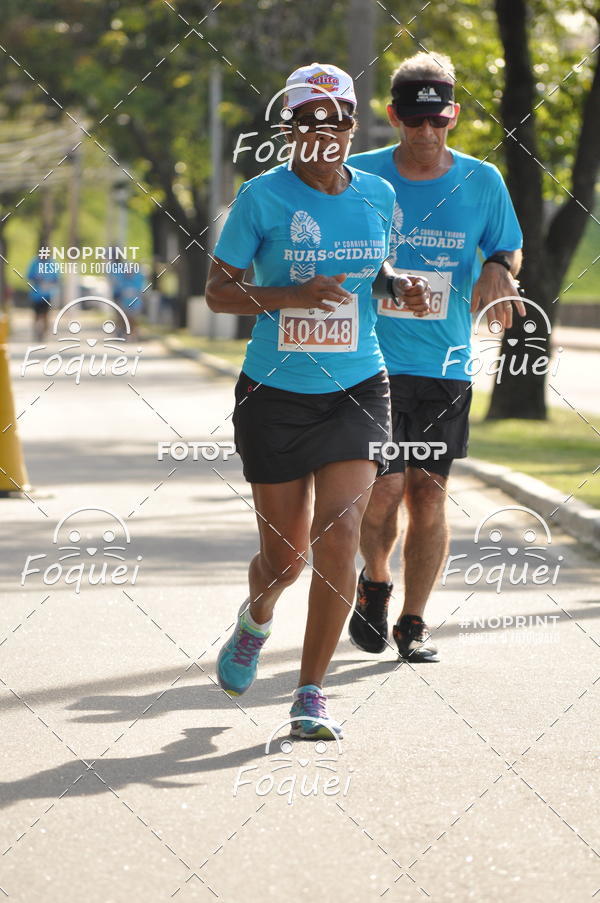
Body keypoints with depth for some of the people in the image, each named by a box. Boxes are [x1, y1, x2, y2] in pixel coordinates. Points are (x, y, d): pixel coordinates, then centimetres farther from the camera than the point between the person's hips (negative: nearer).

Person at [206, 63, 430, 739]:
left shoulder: (378, 196, 3)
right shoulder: (263, 196, -8)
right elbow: (217, 290, -5)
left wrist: (399, 287, -1)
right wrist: (291, 295, -21)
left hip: (356, 391, 2)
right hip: (275, 395, -1)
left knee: (337, 535, -15)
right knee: (284, 554, 6)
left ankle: (311, 694, -4)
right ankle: (255, 621, 43)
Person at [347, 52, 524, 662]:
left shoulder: (482, 182, 3)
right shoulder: (359, 176, 0)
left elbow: (510, 252, 15)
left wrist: (497, 270, -7)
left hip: (444, 365, 2)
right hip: (370, 363, -1)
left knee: (428, 493, 2)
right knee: (385, 486, -12)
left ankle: (413, 622, 16)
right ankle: (375, 584, 17)